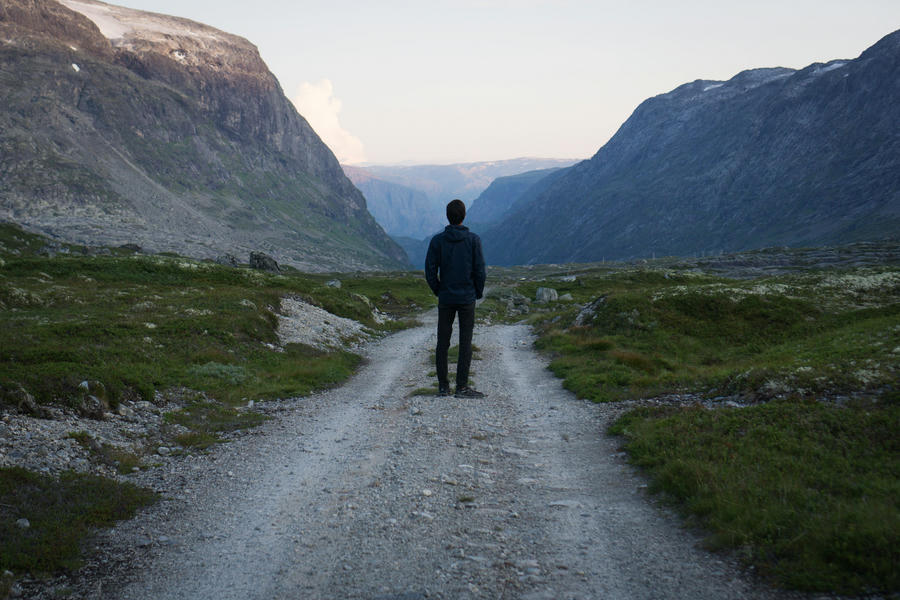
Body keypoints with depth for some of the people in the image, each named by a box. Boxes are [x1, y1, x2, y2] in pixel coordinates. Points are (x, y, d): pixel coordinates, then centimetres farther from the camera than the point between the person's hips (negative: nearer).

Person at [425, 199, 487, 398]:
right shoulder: (473, 240, -5)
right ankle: (462, 387, -1)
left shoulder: (437, 240, -2)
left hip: (445, 299, 2)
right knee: (465, 342, 1)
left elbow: (430, 271, -4)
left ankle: (443, 386, 10)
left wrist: (438, 291, 10)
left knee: (442, 342, 7)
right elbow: (480, 271, -6)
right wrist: (478, 293, 8)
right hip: (467, 298, -1)